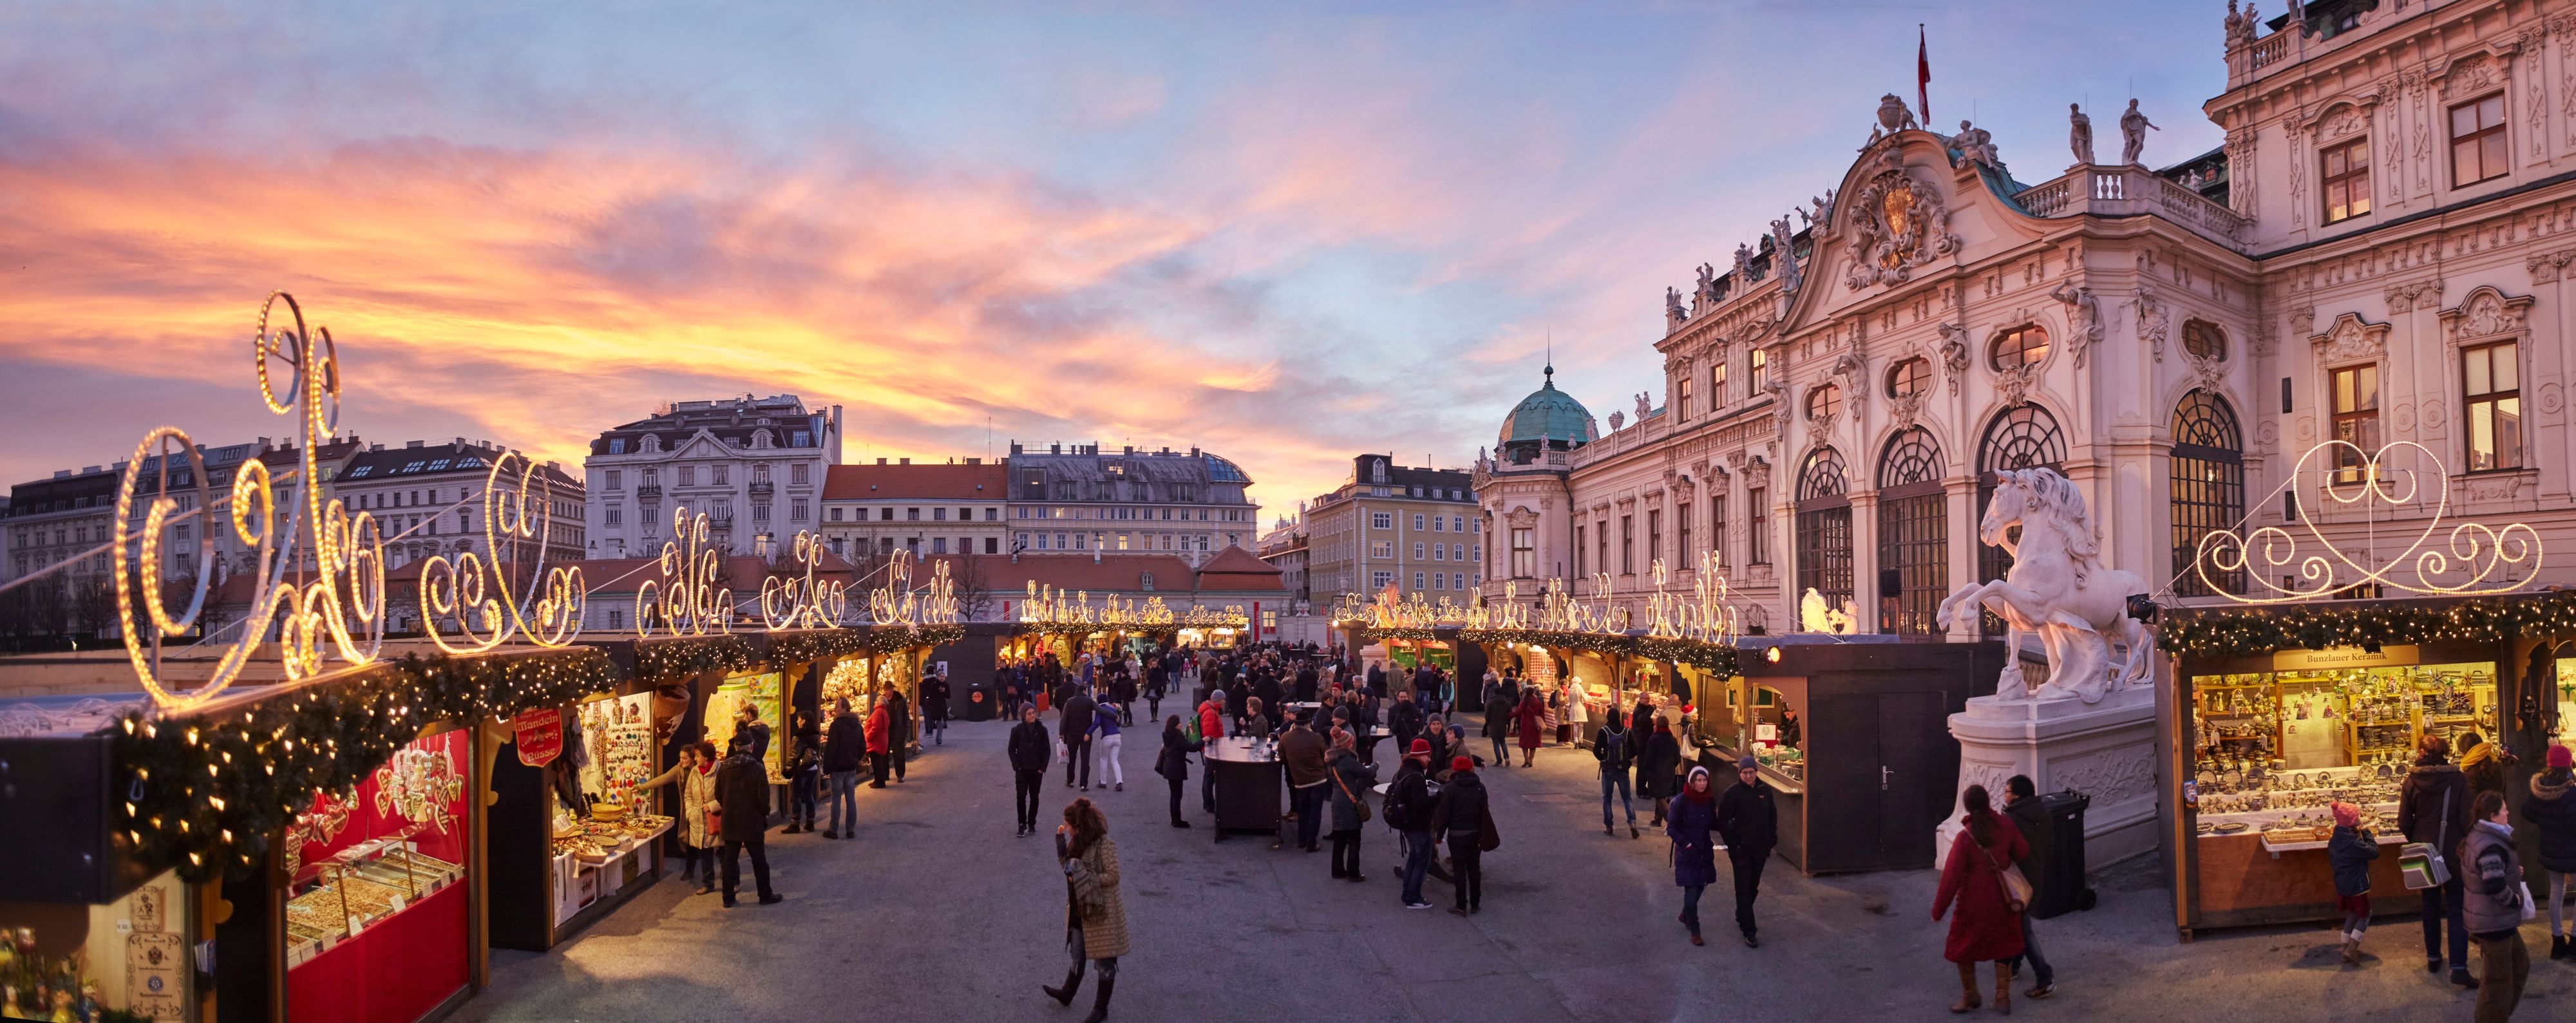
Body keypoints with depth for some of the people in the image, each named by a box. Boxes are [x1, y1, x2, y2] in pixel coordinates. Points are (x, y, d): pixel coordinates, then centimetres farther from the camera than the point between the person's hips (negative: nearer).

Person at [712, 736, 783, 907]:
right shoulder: (757, 768, -14)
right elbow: (763, 796, -14)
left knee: (730, 860, 12)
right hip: (752, 822, -3)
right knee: (759, 860, 8)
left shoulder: (724, 768, -2)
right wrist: (764, 813, 3)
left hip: (730, 821, 3)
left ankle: (728, 898, 15)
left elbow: (719, 795, 5)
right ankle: (765, 895, 15)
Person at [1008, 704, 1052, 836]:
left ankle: (1032, 824, 20)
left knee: (1034, 798, 8)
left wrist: (1043, 768, -5)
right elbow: (1012, 749, 1)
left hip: (1037, 770, 1)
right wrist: (1016, 766, -7)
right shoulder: (1017, 730, -4)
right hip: (1022, 770, -1)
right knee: (1021, 797, -7)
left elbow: (1047, 750, 2)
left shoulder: (1041, 730, -3)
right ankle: (1022, 824, 4)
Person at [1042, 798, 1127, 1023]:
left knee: (1104, 961, 8)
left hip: (1101, 911, -8)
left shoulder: (1104, 845, -22)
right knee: (1077, 955, 25)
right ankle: (1067, 994, 44)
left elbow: (1113, 877, -22)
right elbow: (1066, 865, 10)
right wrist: (1060, 841, -1)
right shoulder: (1078, 842, 2)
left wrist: (1083, 877, -22)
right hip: (1079, 909, 8)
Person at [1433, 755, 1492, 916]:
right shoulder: (1480, 787, 1)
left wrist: (1439, 834, -1)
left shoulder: (1450, 789, -11)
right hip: (1475, 834, 4)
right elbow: (1485, 812, 4)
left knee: (1459, 870, 2)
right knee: (1474, 868, 13)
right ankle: (1475, 904, 18)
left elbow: (1444, 814, -10)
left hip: (1456, 835, -3)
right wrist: (1483, 834, 14)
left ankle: (1461, 906, 4)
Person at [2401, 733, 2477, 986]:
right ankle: (2459, 967, -6)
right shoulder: (2458, 779, -10)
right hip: (2453, 852, -2)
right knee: (2457, 909, 1)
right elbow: (2467, 819, -11)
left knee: (2430, 906, 17)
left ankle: (2433, 958, 26)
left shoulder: (2411, 781, -5)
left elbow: (2404, 822, -3)